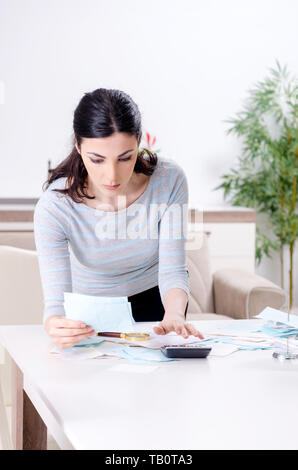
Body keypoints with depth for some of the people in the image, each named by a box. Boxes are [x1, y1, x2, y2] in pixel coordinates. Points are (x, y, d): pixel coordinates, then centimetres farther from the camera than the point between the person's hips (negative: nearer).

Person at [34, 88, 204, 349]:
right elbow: (56, 300, -33)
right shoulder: (54, 207, -30)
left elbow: (172, 272, -22)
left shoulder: (169, 180, -26)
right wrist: (55, 325, -58)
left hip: (154, 300, 1)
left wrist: (174, 314, -44)